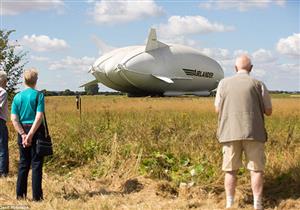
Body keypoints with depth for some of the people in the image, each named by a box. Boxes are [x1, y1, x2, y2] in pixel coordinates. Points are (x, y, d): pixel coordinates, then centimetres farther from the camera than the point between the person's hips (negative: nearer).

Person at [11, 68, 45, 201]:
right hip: (36, 131, -4)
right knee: (36, 164, 2)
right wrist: (30, 135, -15)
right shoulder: (38, 95, -6)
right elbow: (39, 117, -16)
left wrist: (23, 134, -7)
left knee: (23, 164, 13)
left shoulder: (17, 97, 5)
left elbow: (14, 119, -2)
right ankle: (36, 196, 4)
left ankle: (20, 194, 17)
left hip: (22, 132, 4)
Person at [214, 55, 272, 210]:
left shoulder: (224, 83, 5)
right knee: (256, 169, 5)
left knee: (231, 170, 8)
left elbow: (217, 109, 12)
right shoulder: (258, 84, 0)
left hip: (230, 133, 2)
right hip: (253, 133, -1)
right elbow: (268, 111, 4)